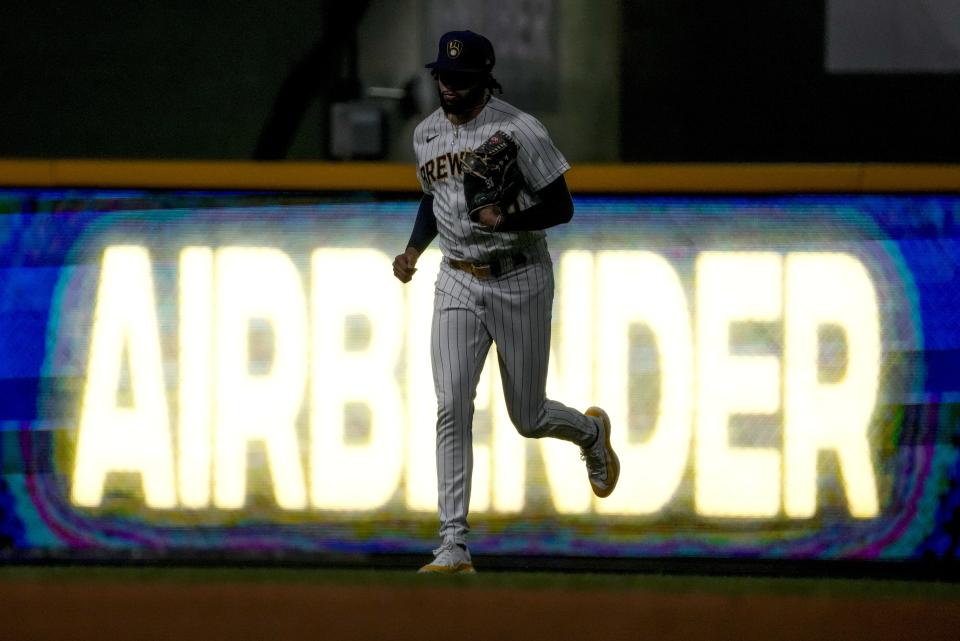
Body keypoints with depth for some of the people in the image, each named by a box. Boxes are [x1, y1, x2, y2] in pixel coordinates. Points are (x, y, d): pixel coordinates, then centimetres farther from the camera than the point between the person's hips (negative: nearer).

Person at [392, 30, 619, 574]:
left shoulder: (519, 131, -13)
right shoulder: (427, 134, 6)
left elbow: (561, 207, -10)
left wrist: (507, 222, -27)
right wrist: (414, 249, 6)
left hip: (520, 281, -4)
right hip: (458, 284, 4)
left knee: (529, 419, 7)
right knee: (452, 406, -13)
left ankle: (591, 430, 44)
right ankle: (454, 546, -15)